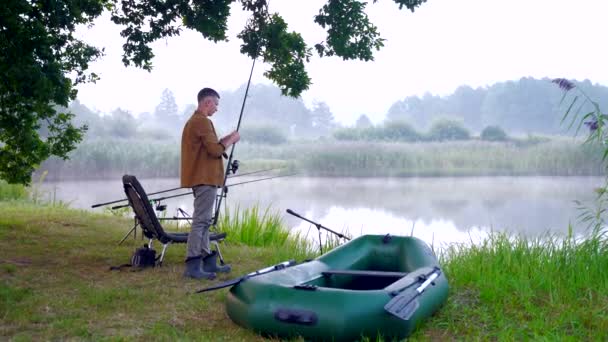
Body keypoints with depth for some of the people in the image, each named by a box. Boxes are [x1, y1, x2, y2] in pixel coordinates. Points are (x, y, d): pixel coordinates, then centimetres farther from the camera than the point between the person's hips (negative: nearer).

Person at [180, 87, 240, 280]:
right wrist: (230, 140, -4)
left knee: (204, 221, 12)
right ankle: (192, 266, -10)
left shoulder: (193, 121, 18)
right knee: (201, 221, -10)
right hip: (205, 178, -11)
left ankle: (207, 261, 18)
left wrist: (223, 140, 12)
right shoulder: (203, 122, -14)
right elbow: (215, 150, -18)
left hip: (199, 177, 11)